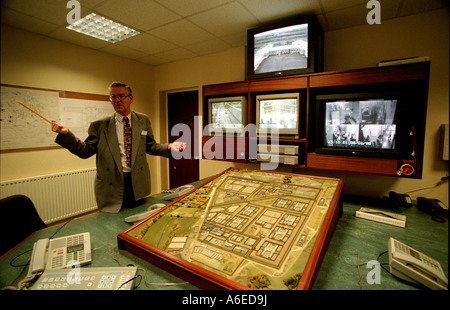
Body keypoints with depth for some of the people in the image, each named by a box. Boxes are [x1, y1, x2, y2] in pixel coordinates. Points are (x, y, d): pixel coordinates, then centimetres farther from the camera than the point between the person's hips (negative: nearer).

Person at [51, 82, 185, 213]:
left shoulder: (143, 120, 5)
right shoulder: (100, 125, 0)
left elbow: (150, 146, 8)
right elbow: (86, 151, -1)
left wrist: (169, 147, -9)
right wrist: (65, 134, -14)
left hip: (137, 184, 2)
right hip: (111, 186, -1)